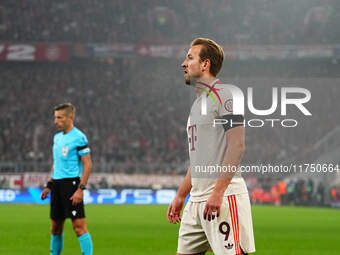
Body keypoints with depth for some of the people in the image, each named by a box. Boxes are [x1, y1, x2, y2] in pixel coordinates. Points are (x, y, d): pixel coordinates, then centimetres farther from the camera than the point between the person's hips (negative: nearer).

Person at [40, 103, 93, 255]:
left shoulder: (79, 138, -9)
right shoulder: (57, 137, 16)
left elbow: (87, 165, -12)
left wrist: (80, 189, -19)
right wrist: (49, 186, 20)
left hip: (71, 182, -8)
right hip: (57, 184, 8)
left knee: (79, 225, -12)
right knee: (55, 227, 11)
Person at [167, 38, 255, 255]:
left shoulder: (224, 95, -6)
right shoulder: (198, 103, 23)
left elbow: (237, 146, -16)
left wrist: (218, 192, -23)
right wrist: (180, 196, 24)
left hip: (224, 194, -9)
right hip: (197, 196, 10)